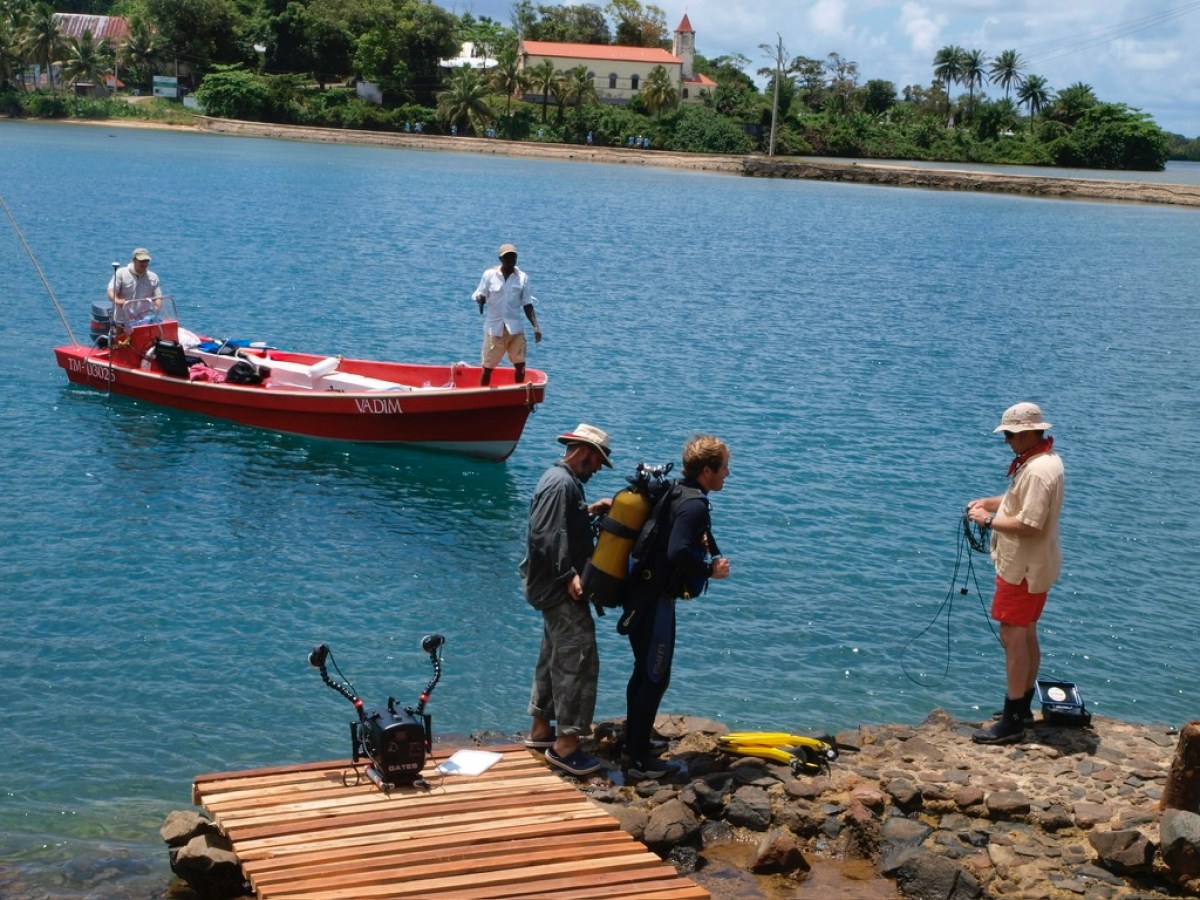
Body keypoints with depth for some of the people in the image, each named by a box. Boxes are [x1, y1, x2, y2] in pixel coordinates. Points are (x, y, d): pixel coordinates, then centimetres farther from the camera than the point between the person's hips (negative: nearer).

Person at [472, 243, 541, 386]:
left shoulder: (522, 277, 3)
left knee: (520, 365, 2)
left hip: (515, 328, 2)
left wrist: (535, 326, -3)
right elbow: (480, 296, 1)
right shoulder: (489, 274, -1)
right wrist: (480, 300, -24)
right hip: (494, 327, -2)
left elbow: (527, 304, 5)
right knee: (488, 366, 1)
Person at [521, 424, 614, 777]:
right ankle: (565, 745, -7)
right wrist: (569, 575, -26)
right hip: (561, 589, -11)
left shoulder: (563, 480, 14)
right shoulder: (562, 484, -19)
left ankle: (541, 729, 30)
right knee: (579, 659, -10)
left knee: (555, 657, 19)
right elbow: (546, 537, -26)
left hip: (555, 588, 11)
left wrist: (589, 510, 14)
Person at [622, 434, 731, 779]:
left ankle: (634, 741, 35)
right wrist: (710, 571, -15)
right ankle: (640, 759, 3)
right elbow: (678, 552, -32)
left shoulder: (675, 493, 10)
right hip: (656, 600, -10)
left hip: (643, 596, 10)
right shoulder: (694, 505, -19)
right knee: (655, 677, -2)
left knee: (644, 671, 21)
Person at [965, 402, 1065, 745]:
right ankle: (1023, 706, 30)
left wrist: (989, 520, -18)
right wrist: (989, 502, 8)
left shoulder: (1039, 470, -25)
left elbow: (1029, 525, -29)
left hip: (1023, 568, -11)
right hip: (1030, 565, 11)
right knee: (1026, 635, 18)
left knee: (1013, 638, -7)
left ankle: (1012, 722, -5)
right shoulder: (1042, 460, 9)